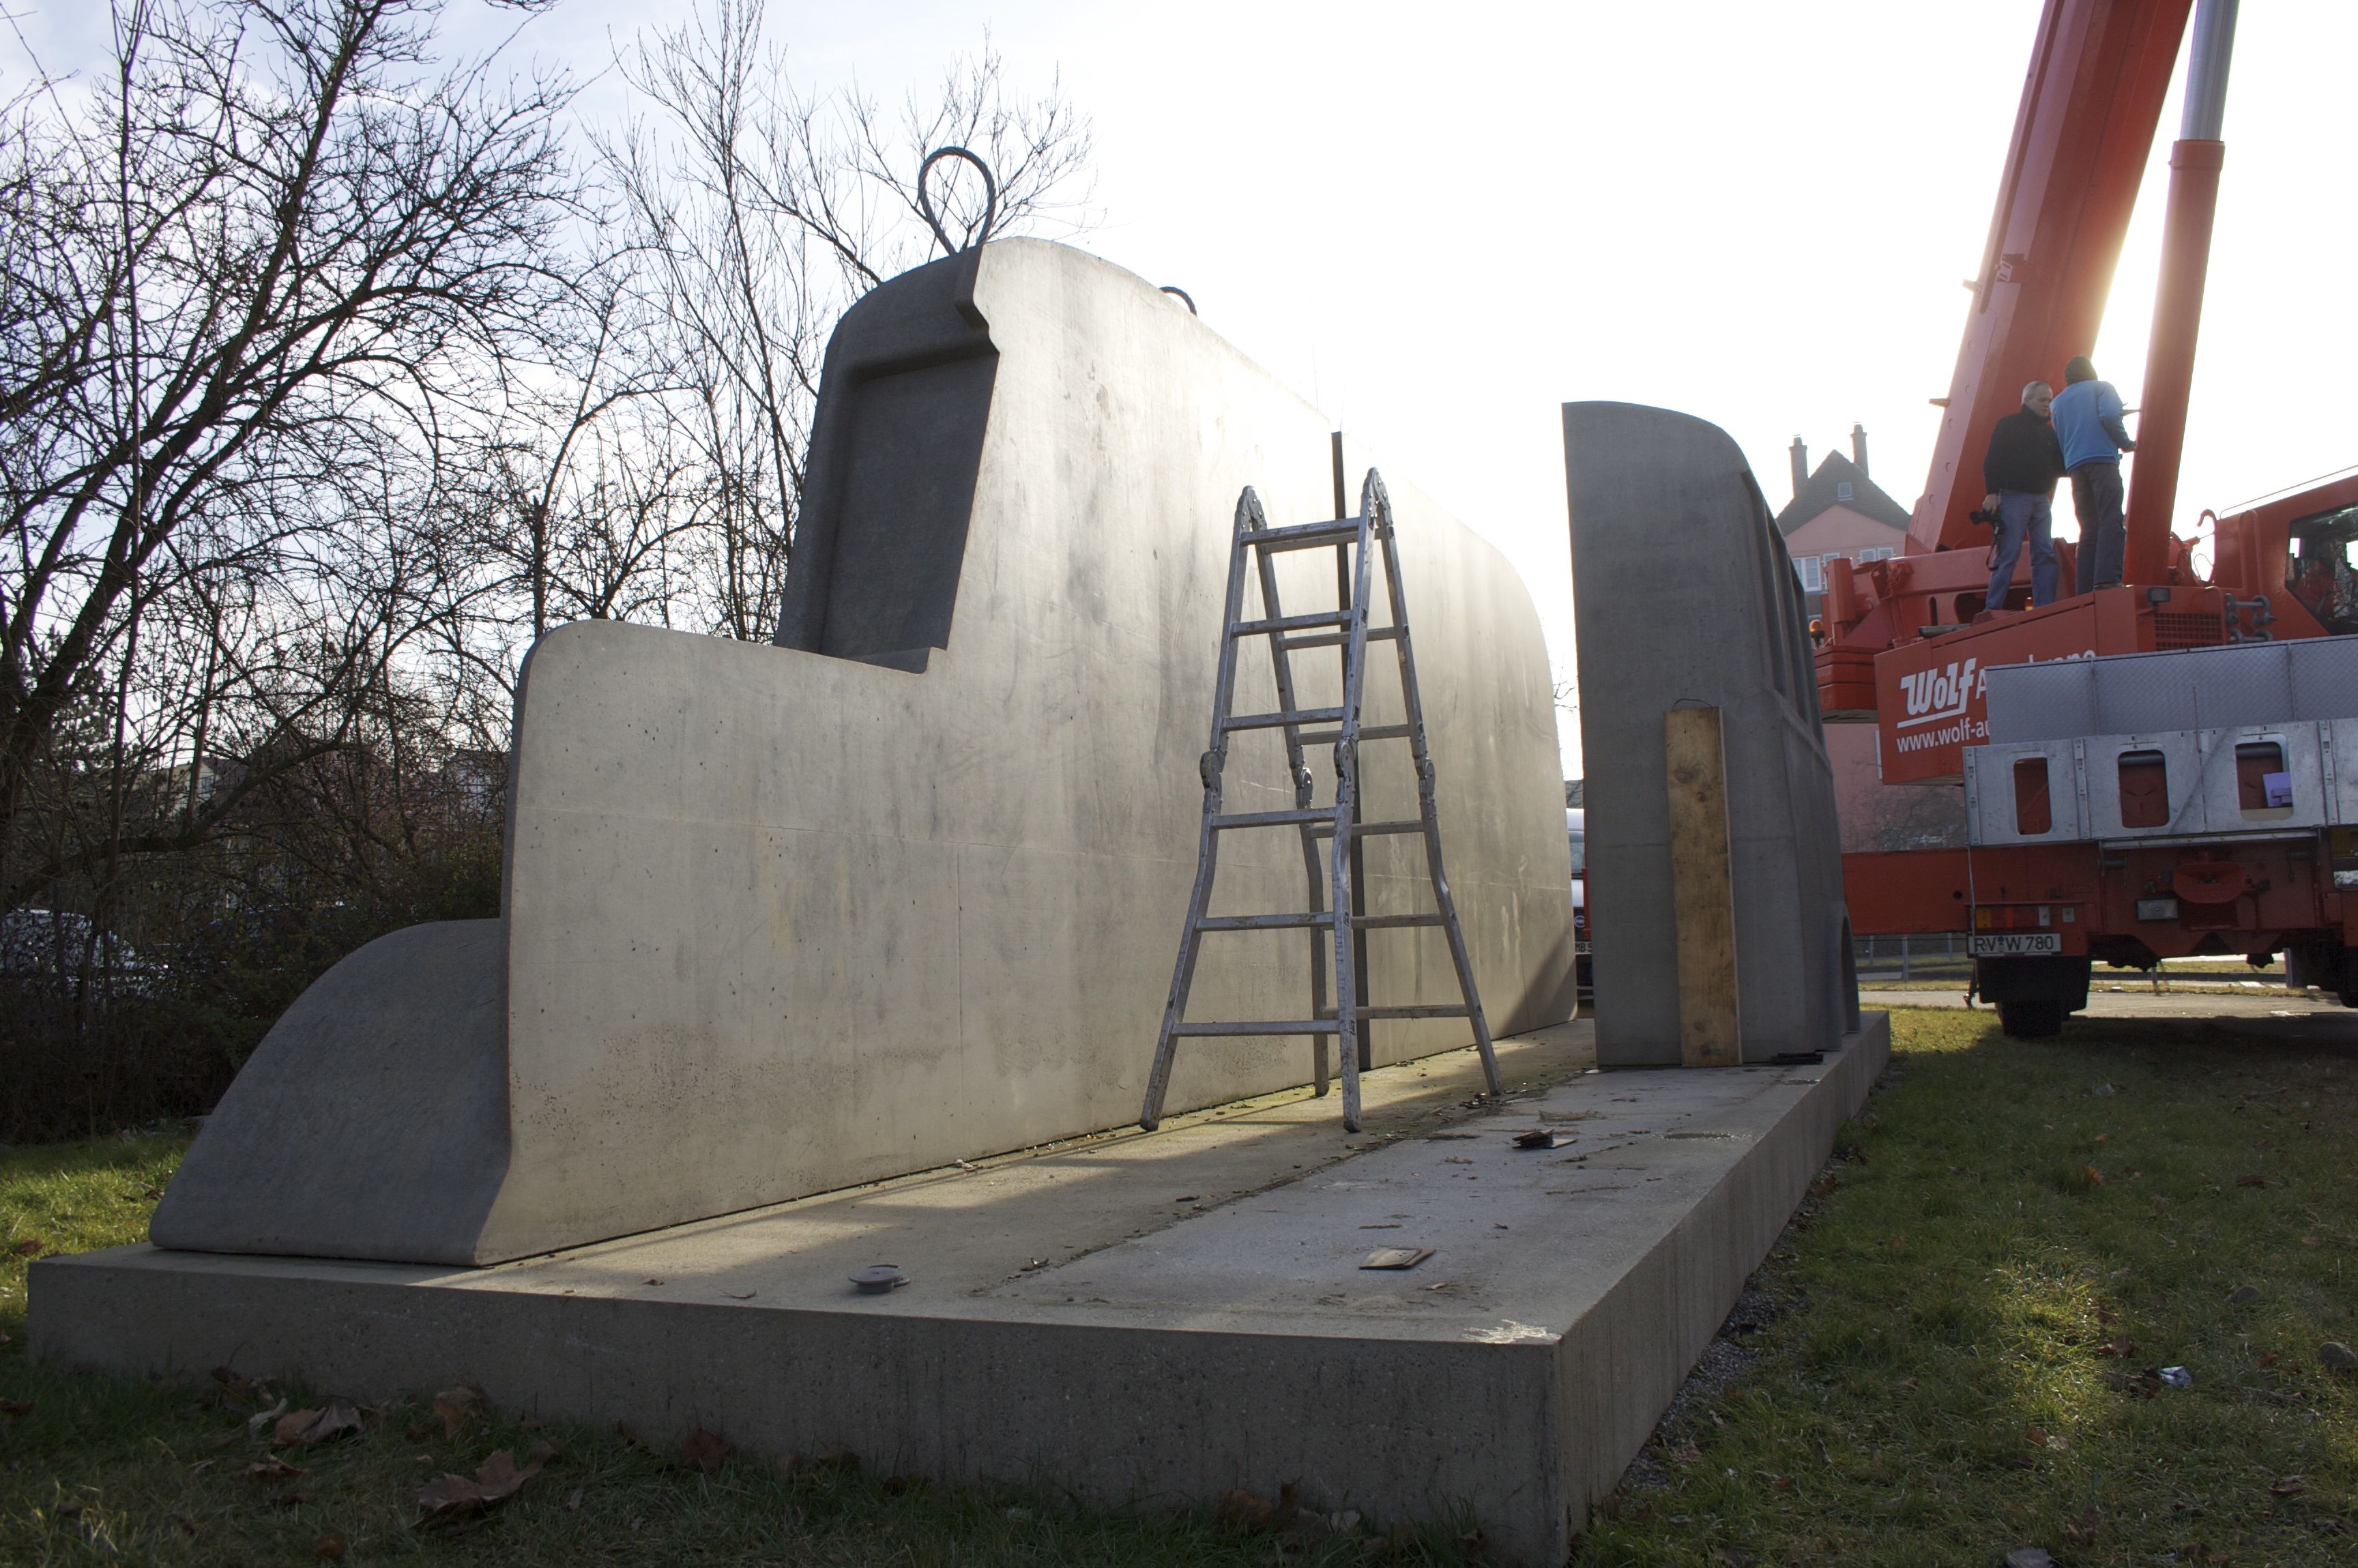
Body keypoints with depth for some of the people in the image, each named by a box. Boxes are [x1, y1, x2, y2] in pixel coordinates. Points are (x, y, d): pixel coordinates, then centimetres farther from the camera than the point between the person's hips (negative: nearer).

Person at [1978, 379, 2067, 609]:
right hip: (2014, 497, -6)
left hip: (2041, 500, 6)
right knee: (2007, 555, -9)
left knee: (2045, 554, -1)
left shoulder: (2049, 431, 19)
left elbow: (2059, 467, 18)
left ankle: (2045, 607, -1)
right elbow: (1992, 461, -5)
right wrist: (1992, 493, -15)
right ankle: (1992, 609, -7)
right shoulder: (2008, 425, 3)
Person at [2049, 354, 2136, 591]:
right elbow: (2110, 417, -9)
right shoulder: (2101, 387, 9)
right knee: (2111, 521, -15)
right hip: (2102, 459, -5)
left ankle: (2086, 590, -7)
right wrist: (2126, 444, 3)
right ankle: (2107, 579, -33)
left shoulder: (2058, 402, 24)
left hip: (2074, 465, 5)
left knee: (2089, 529, 3)